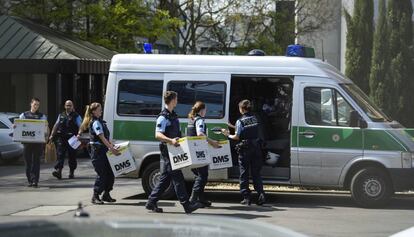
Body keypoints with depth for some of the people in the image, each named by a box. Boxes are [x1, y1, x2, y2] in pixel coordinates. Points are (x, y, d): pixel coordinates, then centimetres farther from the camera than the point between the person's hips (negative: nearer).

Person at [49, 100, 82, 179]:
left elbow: (80, 127, -6)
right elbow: (56, 125, 18)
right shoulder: (61, 116, 14)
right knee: (60, 155, -10)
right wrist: (52, 135, 10)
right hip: (61, 138, 2)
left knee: (72, 156, 5)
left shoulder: (76, 116, 2)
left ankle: (71, 172, 15)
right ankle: (58, 170, -18)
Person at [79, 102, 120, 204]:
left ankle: (106, 195, 18)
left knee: (110, 173, 9)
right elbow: (102, 138, -20)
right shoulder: (96, 123, -13)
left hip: (103, 151, 9)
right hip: (97, 151, -9)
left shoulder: (100, 121, 17)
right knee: (101, 174, -9)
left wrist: (111, 145, 12)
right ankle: (95, 197, -3)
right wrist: (112, 148, -25)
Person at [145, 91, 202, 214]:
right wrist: (170, 141, -33)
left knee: (165, 178, 11)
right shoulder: (163, 117, -12)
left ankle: (151, 203, 16)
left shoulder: (173, 116, 18)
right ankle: (186, 205, -9)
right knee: (177, 177, -9)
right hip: (167, 151, -10)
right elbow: (158, 135, -20)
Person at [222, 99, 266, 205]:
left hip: (245, 149, -5)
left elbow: (237, 137, -14)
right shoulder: (255, 119, 6)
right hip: (256, 148, 5)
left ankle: (246, 197, 4)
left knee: (244, 174, 5)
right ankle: (261, 194, -2)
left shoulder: (240, 121, -12)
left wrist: (227, 135, 5)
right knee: (256, 173, 11)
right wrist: (234, 127, 22)